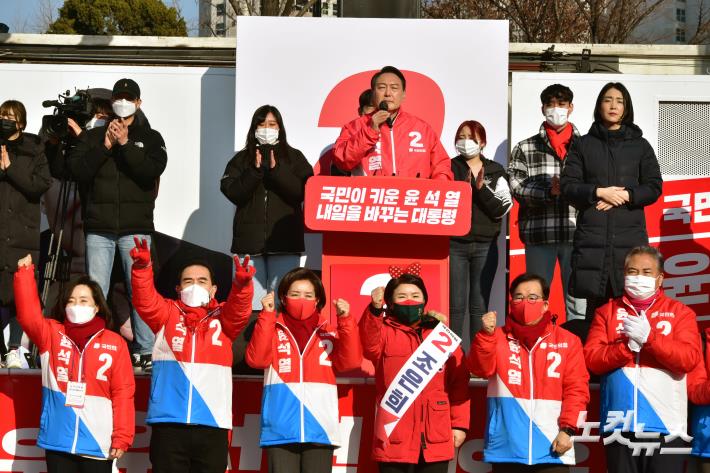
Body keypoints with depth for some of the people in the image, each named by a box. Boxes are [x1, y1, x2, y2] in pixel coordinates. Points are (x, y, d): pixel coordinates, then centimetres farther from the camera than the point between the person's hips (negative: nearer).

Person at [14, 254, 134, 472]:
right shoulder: (52, 334, 10)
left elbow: (123, 393, 0)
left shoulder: (115, 343, 4)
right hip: (58, 441, 2)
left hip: (97, 444, -2)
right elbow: (29, 315, -7)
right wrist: (25, 272, -11)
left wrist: (122, 437, -6)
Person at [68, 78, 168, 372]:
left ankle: (144, 352, 0)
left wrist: (125, 144, -12)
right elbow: (76, 169, -1)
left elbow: (152, 170, -7)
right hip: (99, 227, 1)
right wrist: (105, 146, -9)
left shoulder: (150, 138, 11)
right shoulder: (94, 136, 14)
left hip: (135, 228, -1)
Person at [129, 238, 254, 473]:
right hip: (169, 424, 0)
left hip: (212, 425, 0)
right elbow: (145, 301, -3)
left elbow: (240, 310, -6)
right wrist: (142, 266, -22)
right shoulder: (167, 314, 12)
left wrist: (242, 284, -28)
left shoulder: (222, 318, 12)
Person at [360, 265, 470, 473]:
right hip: (394, 436, -2)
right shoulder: (383, 332, 5)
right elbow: (369, 345, -20)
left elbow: (459, 383, 11)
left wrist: (460, 423, 4)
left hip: (436, 437, 2)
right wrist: (375, 309, -36)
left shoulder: (443, 335, 13)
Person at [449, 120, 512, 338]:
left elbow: (502, 209, -2)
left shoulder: (496, 171, 8)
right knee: (455, 306, -3)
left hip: (485, 246, 1)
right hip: (454, 244, -1)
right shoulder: (449, 169, 5)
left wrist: (481, 189, -14)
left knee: (480, 306, 4)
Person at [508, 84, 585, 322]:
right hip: (539, 233, 0)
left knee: (578, 302, 0)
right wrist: (548, 191, -14)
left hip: (576, 232, 0)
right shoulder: (525, 148, 10)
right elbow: (516, 187, -1)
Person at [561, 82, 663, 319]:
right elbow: (568, 185, 5)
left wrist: (626, 196, -9)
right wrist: (599, 192, -10)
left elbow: (654, 187, 8)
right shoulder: (584, 144, 12)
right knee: (595, 305, -4)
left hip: (629, 235, 0)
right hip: (592, 235, 0)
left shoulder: (640, 145, 13)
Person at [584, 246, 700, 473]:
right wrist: (628, 345, -14)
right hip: (619, 427, 2)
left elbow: (689, 359, -6)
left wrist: (649, 337, -16)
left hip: (666, 427, -1)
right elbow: (591, 359, 1)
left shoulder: (679, 312, 8)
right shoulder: (607, 311, 12)